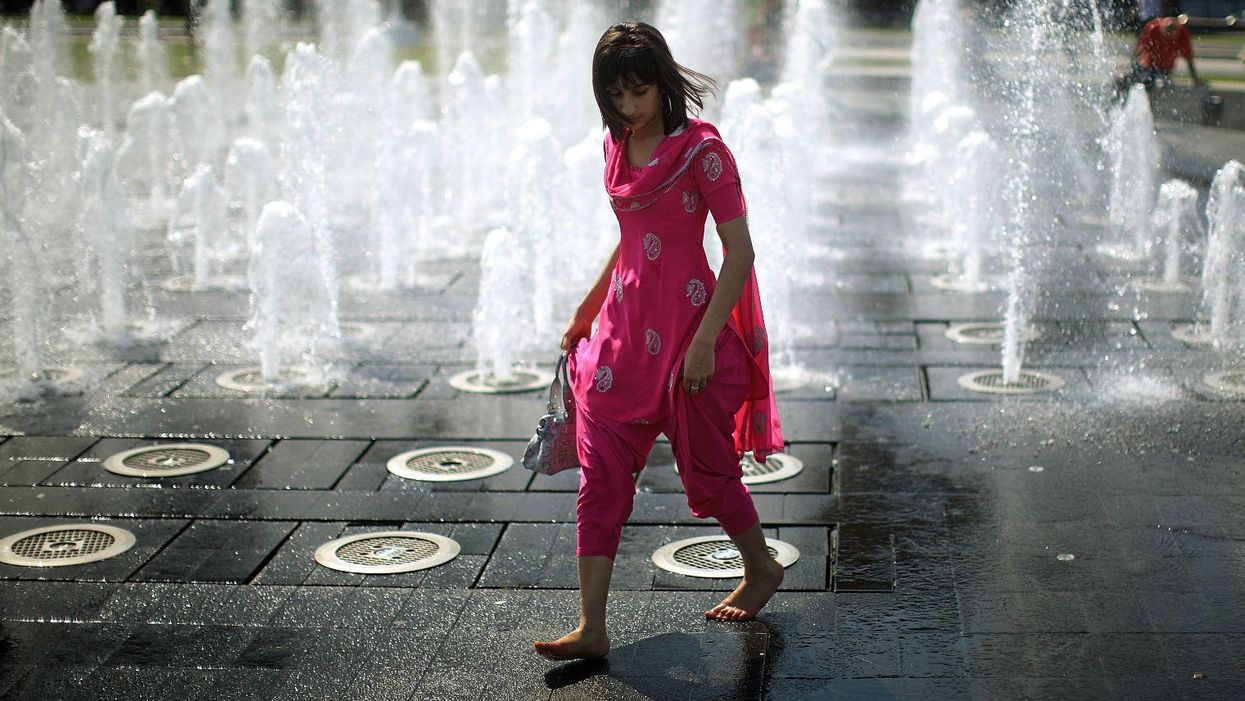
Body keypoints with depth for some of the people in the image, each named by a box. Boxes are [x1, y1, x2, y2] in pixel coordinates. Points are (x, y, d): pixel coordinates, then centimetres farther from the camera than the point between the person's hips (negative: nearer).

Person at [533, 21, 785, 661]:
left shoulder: (701, 149, -13)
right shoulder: (618, 146, 8)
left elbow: (740, 254, -15)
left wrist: (704, 342, -19)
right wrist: (586, 311, 23)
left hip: (687, 326, -6)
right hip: (625, 325, 6)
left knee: (706, 470, 9)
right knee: (601, 475, -2)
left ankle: (762, 569, 37)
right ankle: (591, 628, 0)